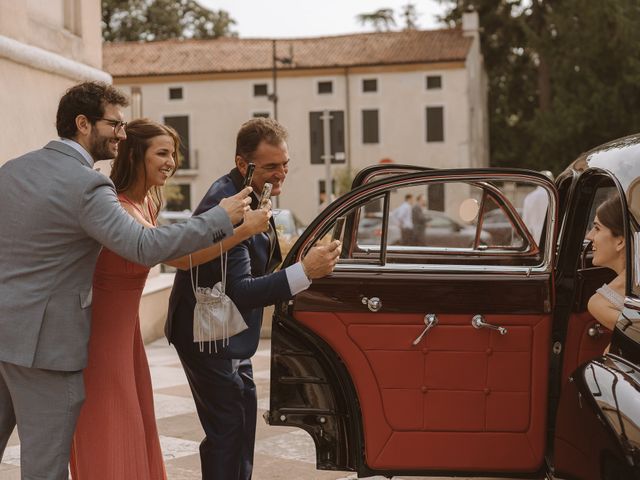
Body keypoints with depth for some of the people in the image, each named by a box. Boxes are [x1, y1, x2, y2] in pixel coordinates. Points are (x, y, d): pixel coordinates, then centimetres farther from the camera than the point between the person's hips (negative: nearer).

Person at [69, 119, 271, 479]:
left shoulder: (149, 202, 5)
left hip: (126, 325, 9)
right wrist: (243, 230, -31)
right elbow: (180, 257, -30)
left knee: (134, 430, 15)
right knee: (108, 438, 0)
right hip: (101, 329, -9)